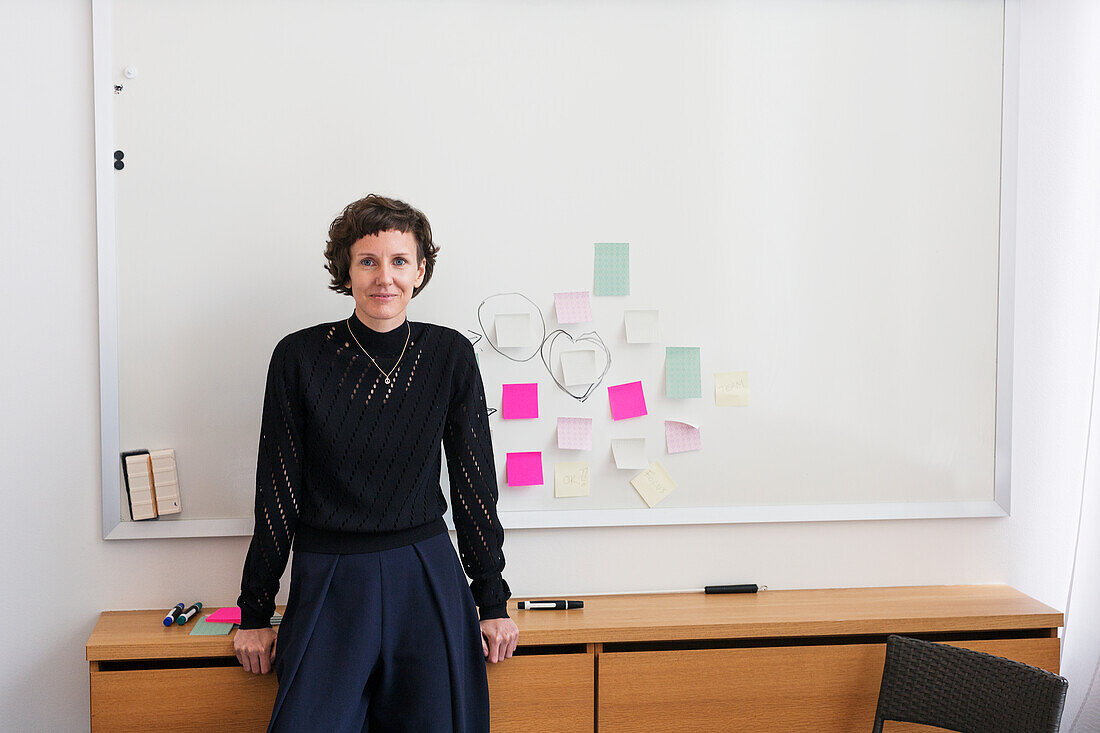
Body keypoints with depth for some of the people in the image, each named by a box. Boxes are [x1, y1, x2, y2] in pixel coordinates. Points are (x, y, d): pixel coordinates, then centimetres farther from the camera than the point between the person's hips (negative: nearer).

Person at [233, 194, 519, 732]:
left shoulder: (450, 355, 0)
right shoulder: (299, 356, -4)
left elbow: (474, 480, 5)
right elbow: (277, 491, 1)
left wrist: (493, 601, 6)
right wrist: (254, 613, 4)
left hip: (429, 582, 2)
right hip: (328, 584, -1)